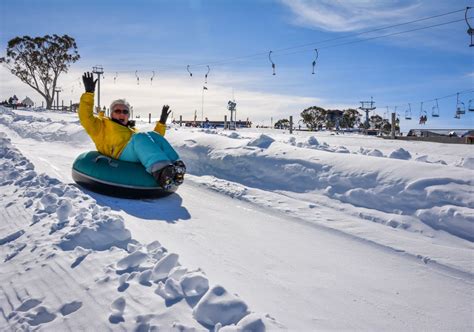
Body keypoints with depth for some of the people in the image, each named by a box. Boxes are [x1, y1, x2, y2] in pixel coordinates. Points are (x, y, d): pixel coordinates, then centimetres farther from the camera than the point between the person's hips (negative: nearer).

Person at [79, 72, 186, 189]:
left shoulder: (133, 130, 41)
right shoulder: (103, 125, 27)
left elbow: (152, 139, 36)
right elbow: (85, 118, 11)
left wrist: (162, 122, 31)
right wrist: (89, 93, 5)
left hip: (143, 156, 5)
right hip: (122, 155, -5)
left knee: (153, 135, -21)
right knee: (140, 137, -33)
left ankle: (175, 166, -44)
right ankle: (161, 171, -59)